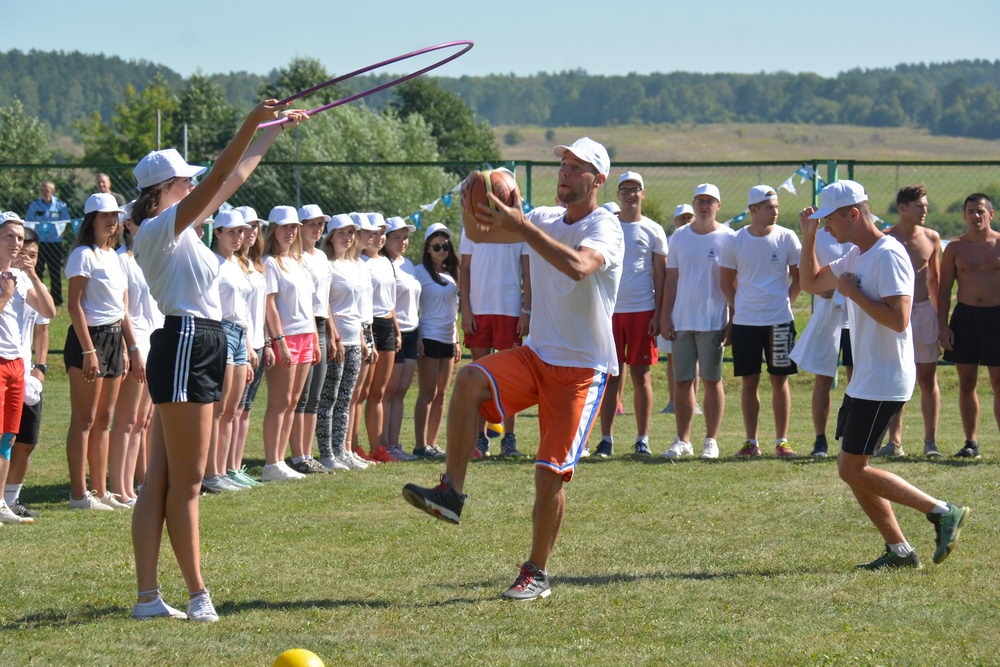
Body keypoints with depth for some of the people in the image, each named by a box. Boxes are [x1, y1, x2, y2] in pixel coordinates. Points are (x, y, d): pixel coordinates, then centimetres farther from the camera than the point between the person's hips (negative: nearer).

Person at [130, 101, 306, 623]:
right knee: (185, 483, -4)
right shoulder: (161, 227, -9)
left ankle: (148, 596, 6)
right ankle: (197, 595, 0)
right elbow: (219, 178, -21)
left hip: (195, 349, 10)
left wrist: (274, 130, 27)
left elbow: (235, 177, 24)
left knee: (162, 481, 7)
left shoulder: (176, 229, 17)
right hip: (186, 348, -10)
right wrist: (252, 124, -26)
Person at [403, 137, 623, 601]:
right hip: (536, 354, 5)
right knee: (470, 381, -25)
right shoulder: (544, 219, 8)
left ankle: (537, 573, 8)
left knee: (550, 474, -7)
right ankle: (451, 492, -22)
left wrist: (521, 227, -35)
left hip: (582, 368, -5)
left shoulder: (604, 228, -12)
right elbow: (477, 233, 7)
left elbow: (578, 266, -34)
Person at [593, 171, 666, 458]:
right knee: (610, 375, 1)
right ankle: (606, 439, 3)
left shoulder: (653, 231, 5)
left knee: (641, 375, 1)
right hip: (610, 309, 1)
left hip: (642, 310, -1)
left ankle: (642, 439, 5)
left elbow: (660, 275, 5)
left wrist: (658, 314, -3)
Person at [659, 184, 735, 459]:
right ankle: (682, 441, 10)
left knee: (712, 381, 2)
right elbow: (671, 279, 11)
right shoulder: (680, 237, 9)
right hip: (681, 322, 3)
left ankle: (711, 441, 8)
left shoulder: (728, 238, 0)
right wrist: (665, 317, 4)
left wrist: (733, 321, -6)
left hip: (713, 322, -3)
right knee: (683, 382, 4)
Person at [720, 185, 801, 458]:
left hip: (779, 320, -1)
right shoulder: (735, 241, 0)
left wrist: (786, 302, 3)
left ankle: (782, 441, 7)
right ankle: (751, 442, 11)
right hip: (744, 321, 1)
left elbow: (798, 277, 8)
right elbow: (727, 281, 11)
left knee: (780, 380, 2)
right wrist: (735, 309, 6)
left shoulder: (787, 238, -2)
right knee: (749, 381, 5)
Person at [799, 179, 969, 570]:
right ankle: (899, 550, 13)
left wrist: (853, 292, -17)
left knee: (852, 470, -10)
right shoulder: (855, 257, 14)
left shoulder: (887, 256, -17)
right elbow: (811, 282, 26)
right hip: (864, 380, 10)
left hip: (885, 382, -10)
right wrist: (808, 236, 13)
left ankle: (943, 513, -5)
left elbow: (898, 319, -26)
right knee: (851, 468, 9)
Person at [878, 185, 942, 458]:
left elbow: (935, 279, 11)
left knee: (927, 379, 2)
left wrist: (940, 317, 9)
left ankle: (931, 441, 5)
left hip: (924, 311, 1)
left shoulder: (931, 238, 4)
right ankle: (894, 442, 8)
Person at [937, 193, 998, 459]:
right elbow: (944, 289, 8)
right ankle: (971, 442, 11)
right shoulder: (955, 249, 7)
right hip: (965, 316, 2)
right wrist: (943, 325, -1)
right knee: (966, 383, 4)